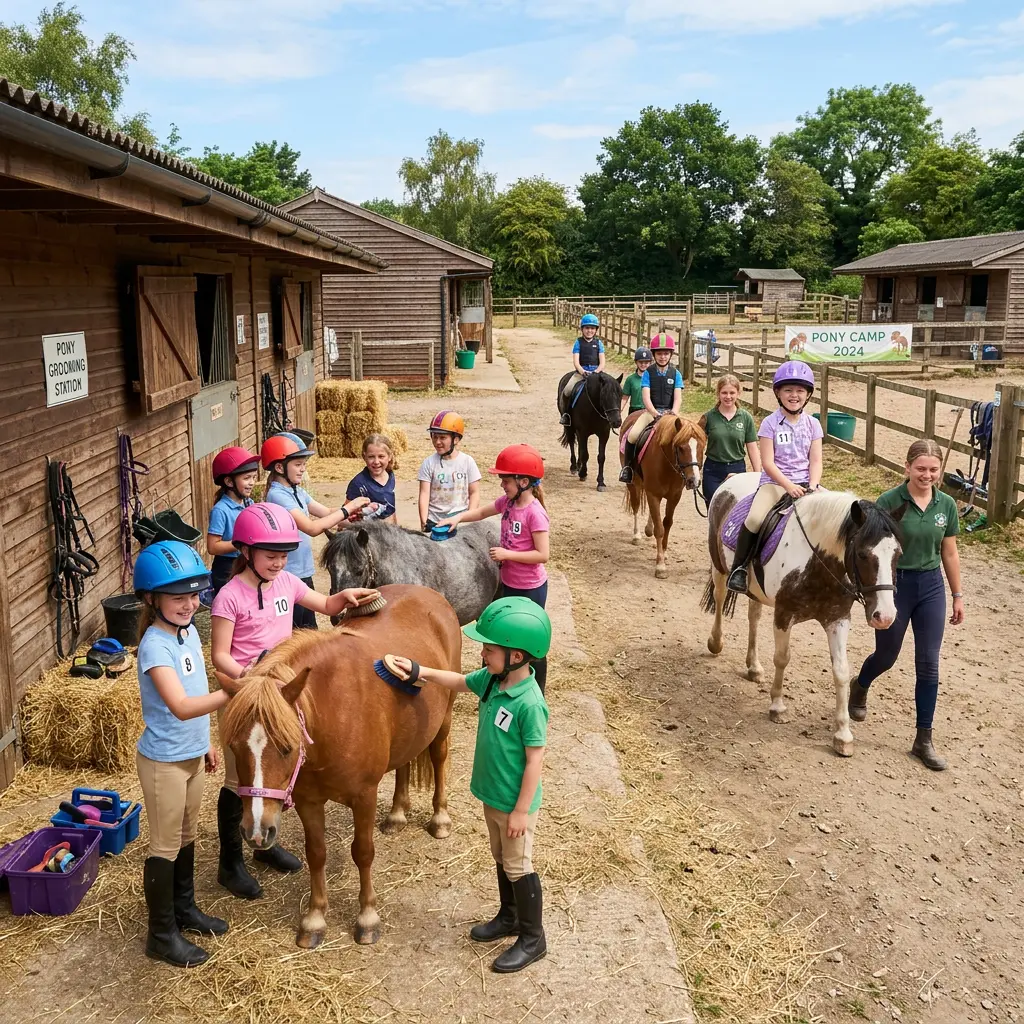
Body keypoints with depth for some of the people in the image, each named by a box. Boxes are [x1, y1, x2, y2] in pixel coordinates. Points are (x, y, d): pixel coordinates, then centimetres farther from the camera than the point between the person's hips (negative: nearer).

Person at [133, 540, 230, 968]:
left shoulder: (189, 632, 1)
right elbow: (181, 706, -38)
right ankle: (162, 936, 21)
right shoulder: (155, 646, -26)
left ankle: (184, 908, 41)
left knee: (186, 836, 23)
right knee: (165, 847, 6)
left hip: (191, 755, 8)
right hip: (163, 761, -8)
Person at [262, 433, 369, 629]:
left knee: (309, 628, 17)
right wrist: (347, 509, -23)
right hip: (289, 576, -9)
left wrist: (355, 509, -6)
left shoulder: (298, 492, 7)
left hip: (304, 573, 9)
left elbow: (327, 513, 11)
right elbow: (312, 528, -28)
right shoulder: (277, 495, -20)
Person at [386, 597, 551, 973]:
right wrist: (418, 672, 3)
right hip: (491, 796, 8)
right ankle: (509, 916, 46)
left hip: (514, 804, -8)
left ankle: (532, 939, 27)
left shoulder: (529, 703, -31)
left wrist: (521, 810, -20)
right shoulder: (492, 680, -7)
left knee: (518, 868, 9)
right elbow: (459, 682, 13)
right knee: (501, 860, 25)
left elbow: (535, 760, -25)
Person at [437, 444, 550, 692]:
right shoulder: (507, 502, -2)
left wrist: (507, 554, -25)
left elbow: (542, 554, -26)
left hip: (530, 588, -8)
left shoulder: (535, 513, -25)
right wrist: (458, 517, -7)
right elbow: (481, 512, 11)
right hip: (509, 584, 8)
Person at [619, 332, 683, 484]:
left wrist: (673, 413, -22)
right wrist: (655, 413, -26)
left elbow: (678, 398, -3)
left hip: (669, 413, 1)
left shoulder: (676, 374, 4)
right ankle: (627, 466, -6)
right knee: (632, 435, -27)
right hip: (650, 411, -1)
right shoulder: (648, 373, 0)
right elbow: (646, 397, -11)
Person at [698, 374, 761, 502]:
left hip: (738, 469, 1)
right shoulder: (709, 417, -3)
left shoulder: (746, 418, 0)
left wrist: (758, 476, -3)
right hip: (713, 472, -1)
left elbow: (752, 449, 1)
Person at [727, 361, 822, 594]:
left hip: (805, 483, 4)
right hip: (775, 482, -3)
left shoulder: (812, 424, 8)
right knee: (754, 519, -30)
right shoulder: (770, 423, -2)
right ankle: (738, 568, -12)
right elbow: (768, 463, -8)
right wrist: (789, 485, -20)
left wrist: (812, 487, -14)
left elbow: (815, 461, 4)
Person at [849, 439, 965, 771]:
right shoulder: (889, 501, -13)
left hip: (931, 586, 3)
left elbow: (950, 553, 8)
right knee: (886, 656, 13)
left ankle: (923, 740, 14)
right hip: (895, 584, -3)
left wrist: (958, 595, 10)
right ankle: (860, 686, 49)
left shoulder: (947, 505, -1)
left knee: (928, 664, 4)